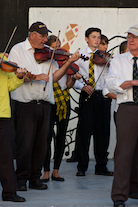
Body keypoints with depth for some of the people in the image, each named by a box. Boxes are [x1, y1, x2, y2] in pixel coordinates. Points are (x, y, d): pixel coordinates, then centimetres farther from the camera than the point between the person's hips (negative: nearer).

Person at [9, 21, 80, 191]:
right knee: (25, 143, -5)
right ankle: (21, 179, 6)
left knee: (41, 144, 7)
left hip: (45, 105, 5)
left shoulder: (47, 54, 14)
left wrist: (68, 63, 0)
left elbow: (54, 77, 11)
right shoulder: (18, 50, 1)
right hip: (26, 103, -5)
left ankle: (35, 178, 15)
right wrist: (35, 77, -18)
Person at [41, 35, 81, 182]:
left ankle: (56, 171, 13)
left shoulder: (65, 62, 10)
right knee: (47, 136, -9)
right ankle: (46, 171, 0)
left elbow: (68, 85, 8)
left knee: (61, 137, 5)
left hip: (64, 102, 4)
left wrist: (74, 78, -10)